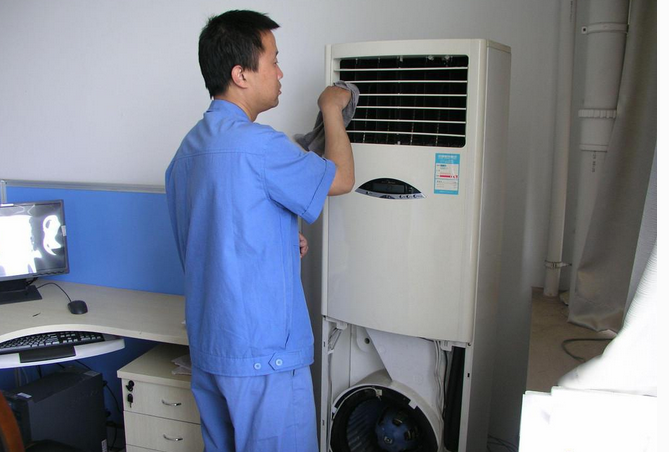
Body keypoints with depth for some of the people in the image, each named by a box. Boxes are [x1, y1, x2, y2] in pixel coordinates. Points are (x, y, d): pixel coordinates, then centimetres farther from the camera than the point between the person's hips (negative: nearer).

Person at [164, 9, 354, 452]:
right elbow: (341, 179, -8)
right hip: (263, 353, -9)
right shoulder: (257, 144, -21)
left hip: (207, 347, 9)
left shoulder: (188, 149, 8)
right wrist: (332, 110, 6)